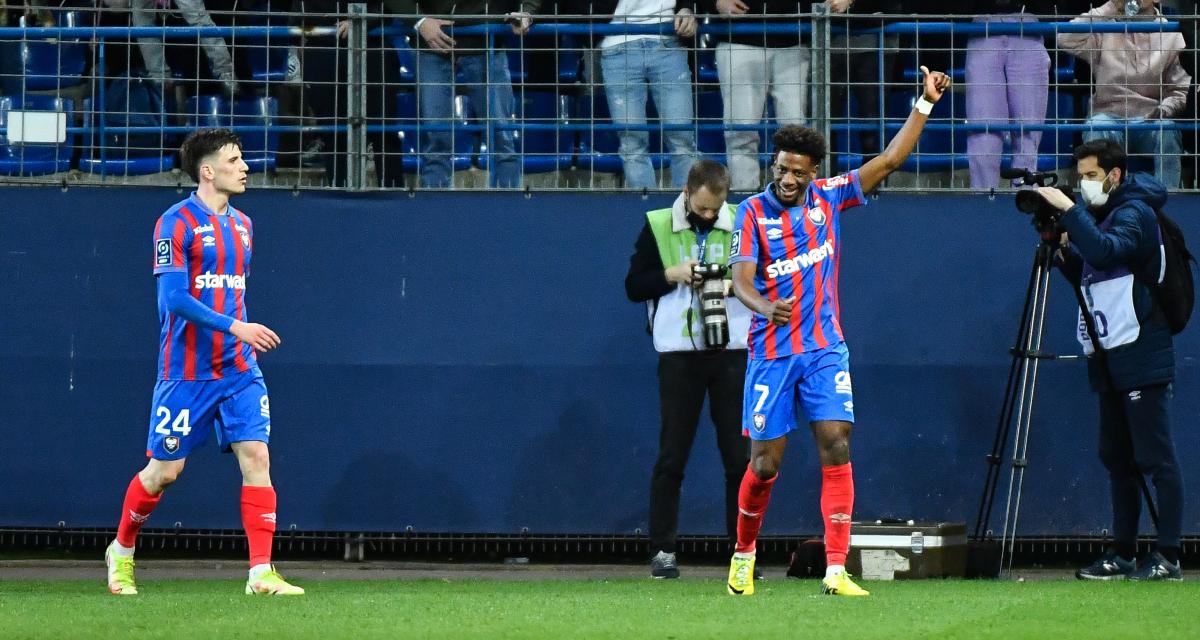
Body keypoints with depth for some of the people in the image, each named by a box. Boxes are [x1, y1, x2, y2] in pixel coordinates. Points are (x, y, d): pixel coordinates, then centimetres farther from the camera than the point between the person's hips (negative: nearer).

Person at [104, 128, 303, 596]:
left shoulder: (241, 225, 12)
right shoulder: (177, 223, -11)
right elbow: (174, 299, -18)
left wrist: (247, 336, 15)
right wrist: (234, 327, -24)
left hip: (239, 370, 5)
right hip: (187, 372, -5)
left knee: (256, 456, -9)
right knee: (164, 470, 3)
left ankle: (261, 573, -11)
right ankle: (121, 552, 27)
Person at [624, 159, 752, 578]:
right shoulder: (658, 227, 3)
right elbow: (634, 286, 4)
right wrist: (673, 274, -12)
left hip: (732, 354, 1)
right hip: (680, 355, -1)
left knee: (740, 457, 1)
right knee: (671, 457, 0)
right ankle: (663, 551, 5)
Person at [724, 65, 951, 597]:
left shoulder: (829, 197, 3)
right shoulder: (753, 212, -6)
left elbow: (889, 160, 3)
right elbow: (741, 279, -16)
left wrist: (925, 103, -3)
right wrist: (766, 306, -37)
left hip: (825, 349, 2)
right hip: (772, 352, -2)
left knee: (836, 447, -11)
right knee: (765, 462, 1)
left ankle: (836, 571, -14)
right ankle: (744, 554, 26)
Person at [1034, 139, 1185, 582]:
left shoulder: (1134, 213, -9)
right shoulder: (1102, 215, 18)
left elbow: (1104, 252, -28)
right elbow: (1086, 276, 19)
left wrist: (1068, 211, -24)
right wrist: (1061, 248, 4)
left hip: (1142, 357, -10)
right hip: (1111, 358, 10)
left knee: (1156, 458, -9)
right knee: (1117, 458, 9)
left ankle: (1168, 557, -11)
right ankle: (1122, 554, 12)